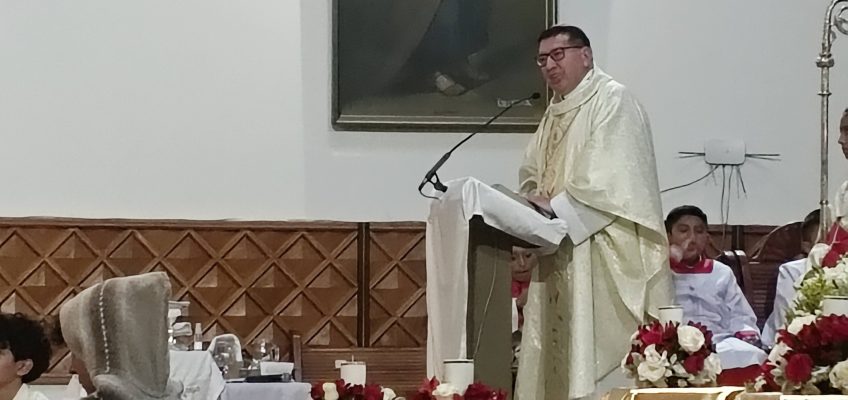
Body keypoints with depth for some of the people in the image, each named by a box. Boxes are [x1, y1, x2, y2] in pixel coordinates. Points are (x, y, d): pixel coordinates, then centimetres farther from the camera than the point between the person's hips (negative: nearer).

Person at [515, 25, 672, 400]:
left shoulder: (613, 101, -7)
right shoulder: (554, 114, 19)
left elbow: (611, 179, -17)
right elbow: (532, 175, 19)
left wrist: (556, 207, -18)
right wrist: (535, 202, -3)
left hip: (605, 251, -8)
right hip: (562, 253, 8)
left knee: (600, 351, -11)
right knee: (565, 351, 6)